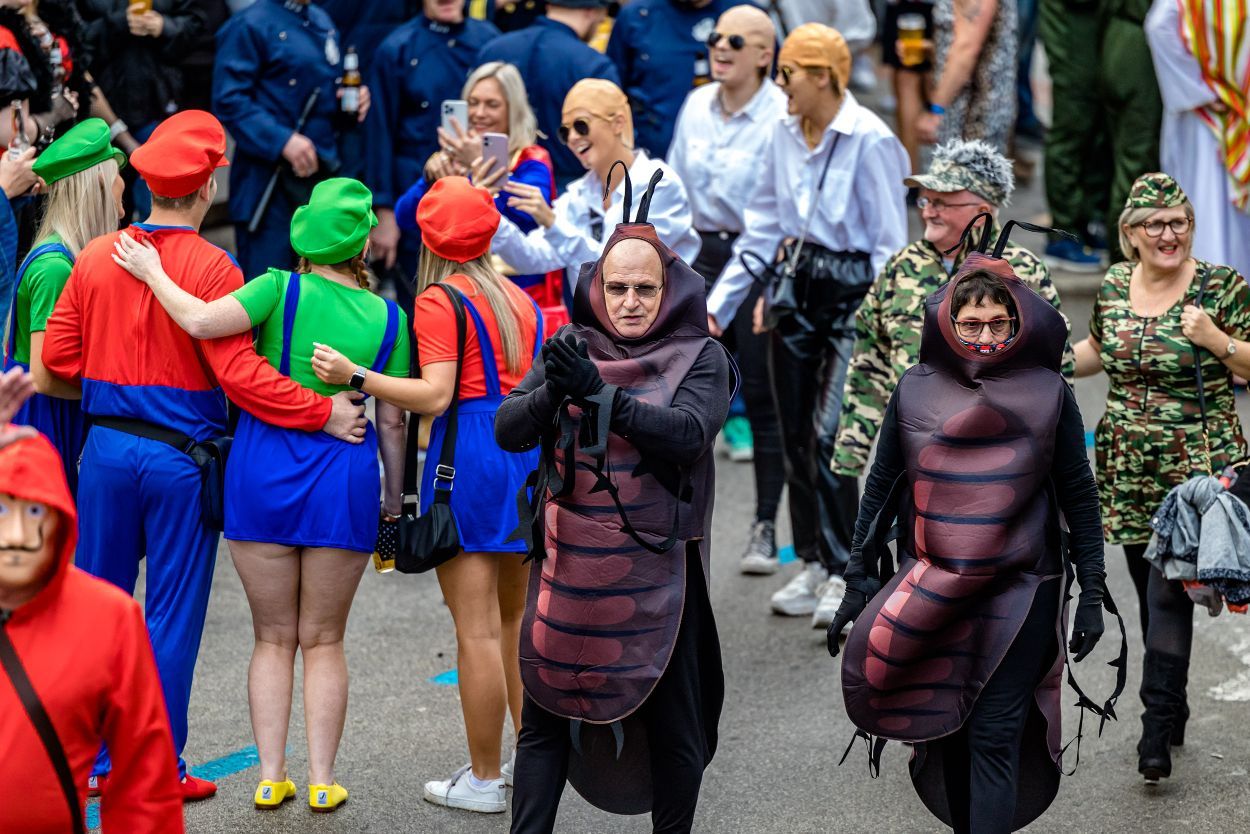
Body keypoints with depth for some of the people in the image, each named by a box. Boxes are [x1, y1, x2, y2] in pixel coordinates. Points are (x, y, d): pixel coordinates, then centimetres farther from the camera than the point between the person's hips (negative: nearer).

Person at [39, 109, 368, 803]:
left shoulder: (97, 258, 0)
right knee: (172, 616, 6)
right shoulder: (211, 268, -15)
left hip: (107, 451, 4)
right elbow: (240, 373, -20)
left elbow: (58, 357, 4)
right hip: (181, 460, -4)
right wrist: (325, 413, -15)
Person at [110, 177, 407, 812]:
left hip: (263, 470, 0)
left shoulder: (282, 289, -8)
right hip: (343, 475, 0)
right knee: (322, 640, 11)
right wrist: (394, 497, 14)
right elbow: (391, 421, 3)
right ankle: (321, 781, 9)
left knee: (273, 636, 12)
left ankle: (270, 777, 10)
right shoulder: (388, 319, -1)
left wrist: (152, 272, -6)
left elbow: (201, 322, -22)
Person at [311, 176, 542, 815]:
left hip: (470, 457, -7)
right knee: (515, 618, 18)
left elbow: (435, 395, -17)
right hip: (528, 451, 8)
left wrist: (355, 375, -18)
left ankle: (484, 780, 2)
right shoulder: (521, 299, 13)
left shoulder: (439, 302, -8)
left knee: (477, 630, -3)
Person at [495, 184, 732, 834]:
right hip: (568, 565, 2)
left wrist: (598, 393, -25)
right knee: (545, 718, 5)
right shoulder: (570, 348, 6)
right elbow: (508, 430, -2)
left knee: (671, 724, 8)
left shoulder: (700, 357, -2)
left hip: (656, 570, -2)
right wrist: (553, 391, -22)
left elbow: (689, 433, -19)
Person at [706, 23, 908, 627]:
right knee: (796, 435, 9)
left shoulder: (869, 141, -14)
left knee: (830, 434, -11)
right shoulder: (785, 134, 6)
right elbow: (763, 225, 13)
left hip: (853, 290, -7)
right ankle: (813, 563, 21)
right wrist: (720, 302, 11)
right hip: (796, 286, 7)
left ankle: (844, 574, 0)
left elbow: (890, 243, -11)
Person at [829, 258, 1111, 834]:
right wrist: (859, 580, 5)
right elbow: (880, 487, 8)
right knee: (944, 731, 8)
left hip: (1019, 592, -2)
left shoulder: (1048, 393, -2)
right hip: (928, 592, 2)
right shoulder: (915, 390, 2)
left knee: (995, 736, -8)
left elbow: (1079, 495, 2)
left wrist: (1091, 592, 0)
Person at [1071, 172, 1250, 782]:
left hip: (1197, 466, -5)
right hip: (1127, 470, 5)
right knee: (1148, 590, 10)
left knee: (1169, 593, -11)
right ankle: (1173, 706, 26)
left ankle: (1157, 729, -8)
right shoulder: (1114, 285, 6)